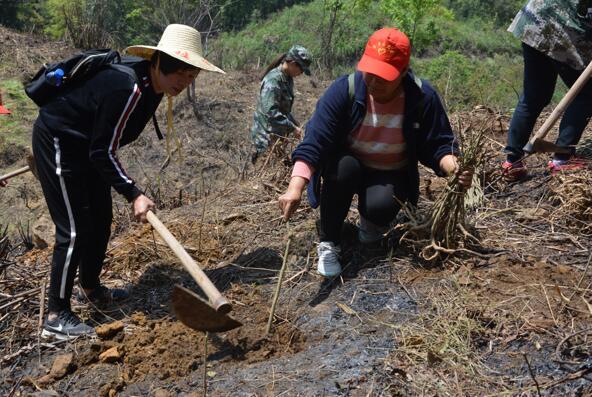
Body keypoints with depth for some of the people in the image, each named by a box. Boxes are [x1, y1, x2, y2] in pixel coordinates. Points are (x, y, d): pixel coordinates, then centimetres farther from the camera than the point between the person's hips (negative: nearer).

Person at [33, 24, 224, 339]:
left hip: (84, 144, 9)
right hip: (58, 143, -9)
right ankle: (56, 316, 2)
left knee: (100, 223, 14)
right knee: (74, 230, -8)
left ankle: (91, 289, 33)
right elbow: (102, 153, -27)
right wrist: (134, 194, -29)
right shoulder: (127, 88, -31)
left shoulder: (151, 84, -3)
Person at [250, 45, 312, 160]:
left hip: (278, 134, 9)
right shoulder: (273, 79, -21)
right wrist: (292, 128, -23)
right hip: (266, 135, -9)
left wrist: (294, 123, 7)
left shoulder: (288, 79, 7)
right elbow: (271, 112, -27)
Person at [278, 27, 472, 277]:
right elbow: (314, 143, -31)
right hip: (348, 168, 0)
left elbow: (438, 145, -11)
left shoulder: (422, 97, -19)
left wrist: (455, 168, -34)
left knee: (381, 207, -33)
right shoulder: (344, 90, -24)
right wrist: (295, 188, -45)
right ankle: (328, 243, -16)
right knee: (343, 167, -36)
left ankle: (371, 221, 8)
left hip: (391, 176, 0)